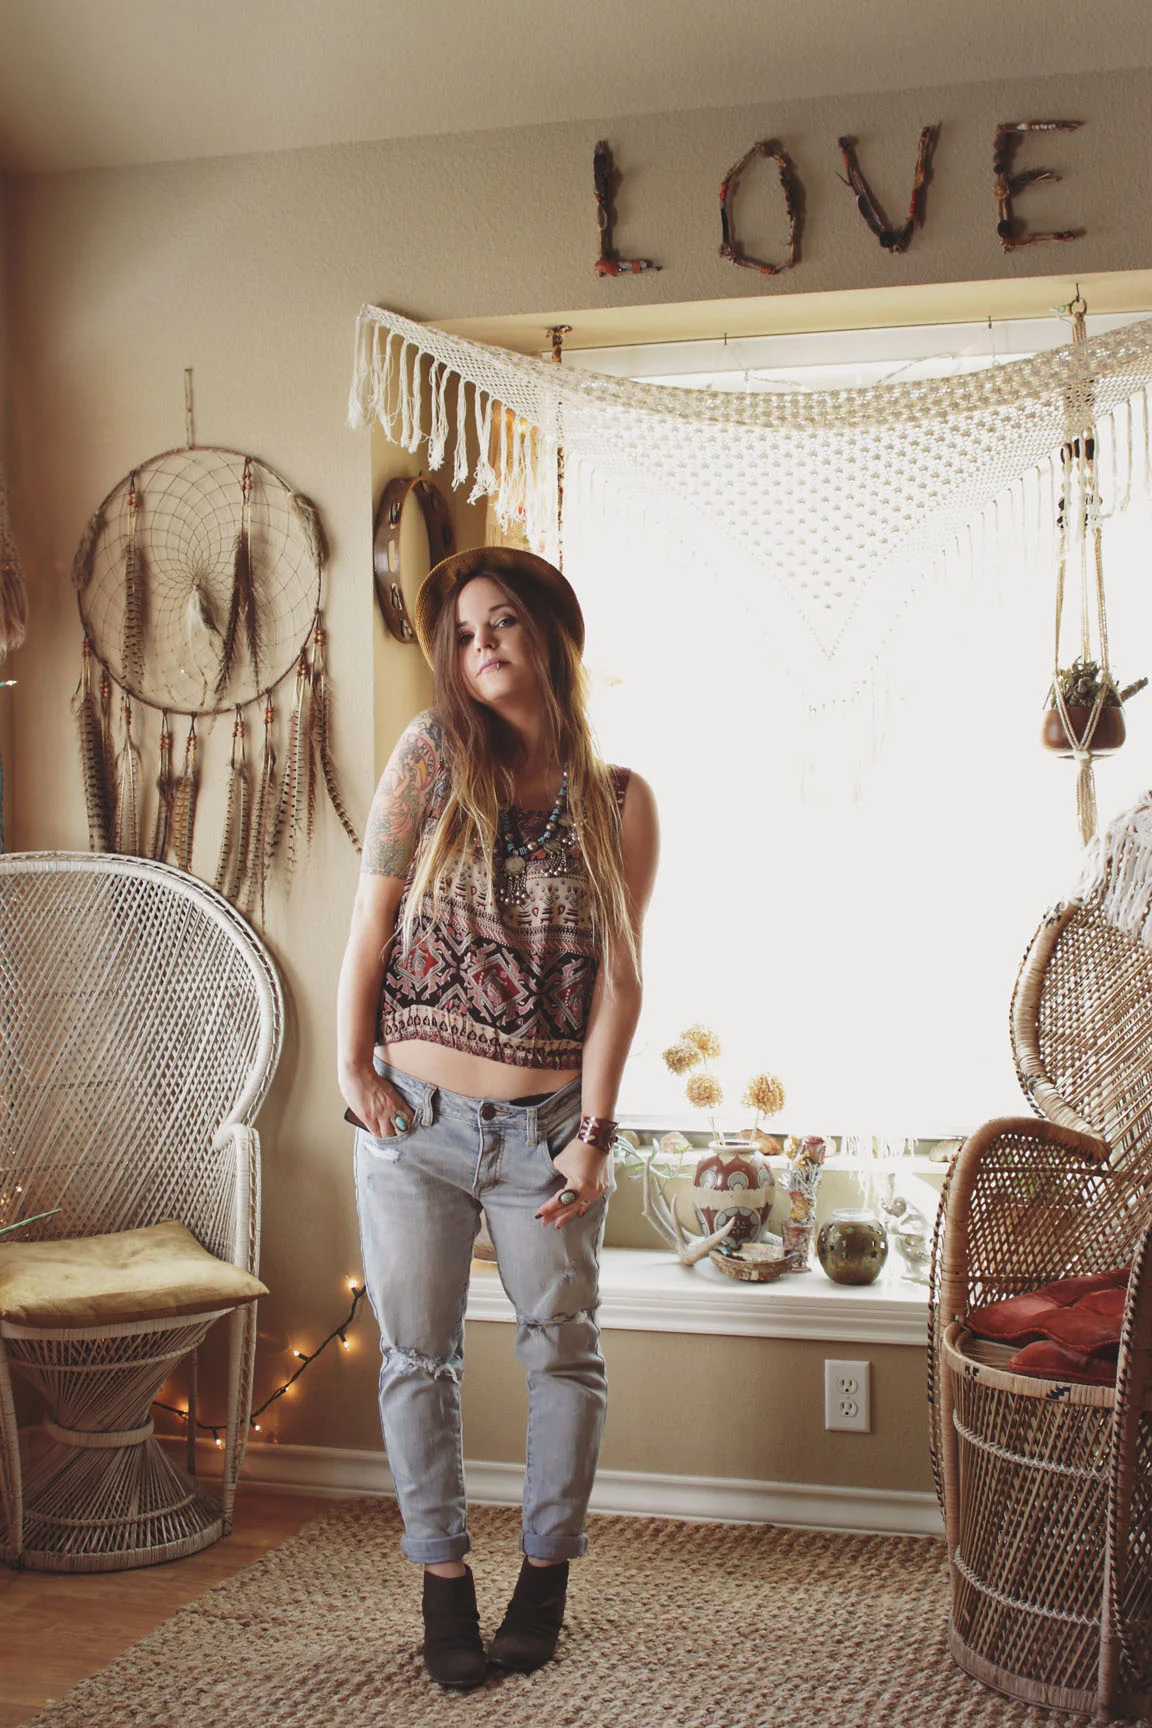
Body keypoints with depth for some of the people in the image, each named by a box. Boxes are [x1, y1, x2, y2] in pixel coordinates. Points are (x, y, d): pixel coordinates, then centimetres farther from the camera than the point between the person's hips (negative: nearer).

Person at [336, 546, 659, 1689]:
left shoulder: (619, 802, -1)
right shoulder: (432, 755, -3)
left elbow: (618, 980, -4)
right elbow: (370, 924, -2)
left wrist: (593, 1135, -8)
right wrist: (354, 1070, -5)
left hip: (548, 1126, 0)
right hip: (414, 1122, 0)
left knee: (563, 1348, 12)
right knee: (417, 1355, 9)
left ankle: (546, 1570, 32)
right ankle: (442, 1579, 26)